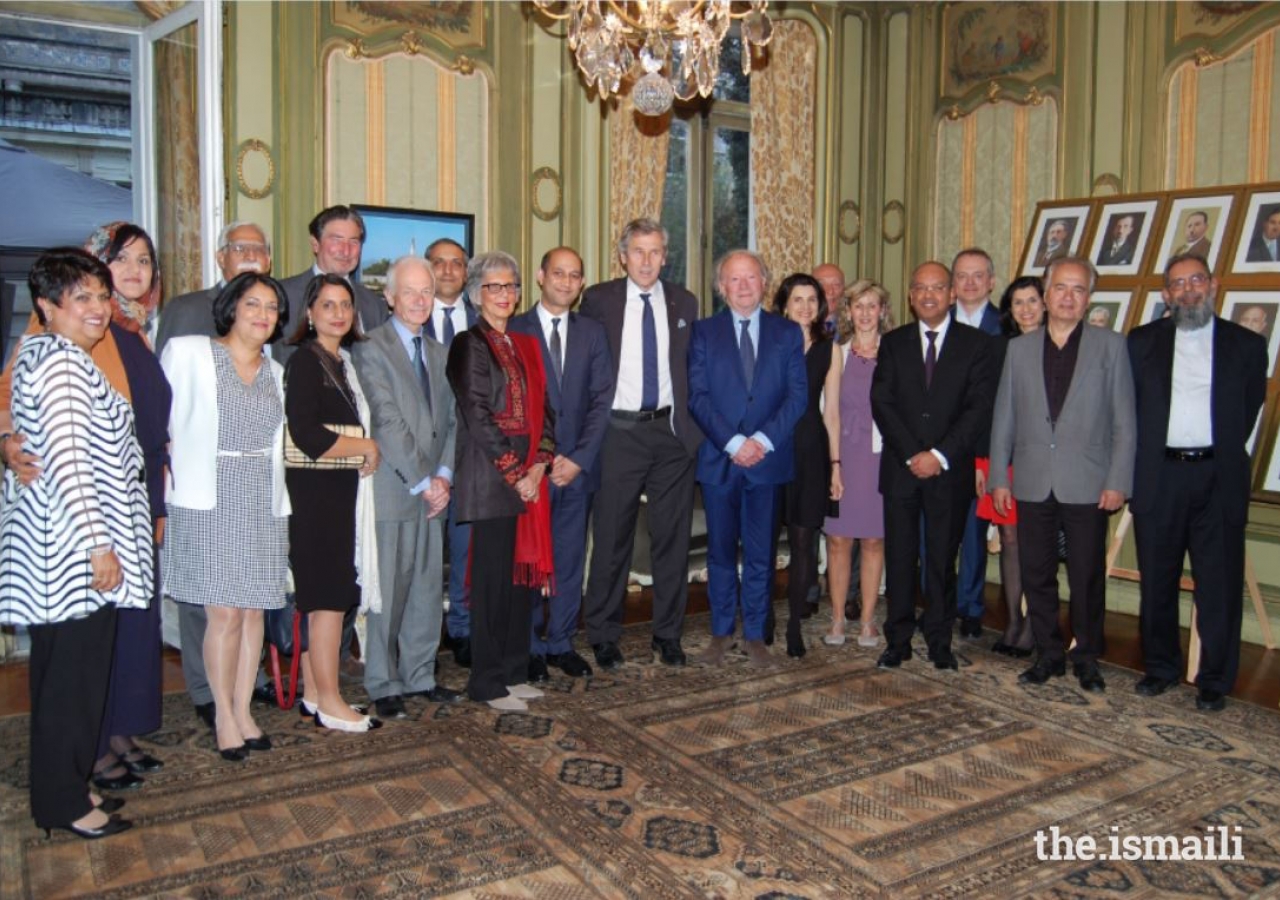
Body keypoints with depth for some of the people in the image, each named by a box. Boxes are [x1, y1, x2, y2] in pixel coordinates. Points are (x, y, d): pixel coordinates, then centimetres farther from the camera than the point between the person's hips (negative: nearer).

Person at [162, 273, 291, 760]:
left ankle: (243, 710, 20)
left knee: (254, 610, 7)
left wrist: (282, 507, 12)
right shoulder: (188, 353, -2)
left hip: (263, 503, 5)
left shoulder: (275, 371, 14)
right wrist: (165, 485, -5)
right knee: (225, 611, -4)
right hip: (210, 501, -4)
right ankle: (224, 716, 12)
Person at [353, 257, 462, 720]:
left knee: (428, 588, 11)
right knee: (386, 591, 2)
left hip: (432, 490, 6)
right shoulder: (371, 350, -7)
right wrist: (421, 482, -14)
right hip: (390, 491, -6)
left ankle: (420, 676, 24)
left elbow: (450, 421, 11)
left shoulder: (438, 353, 15)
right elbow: (387, 422, -13)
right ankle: (383, 685, 15)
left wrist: (444, 476, -2)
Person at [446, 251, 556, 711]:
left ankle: (514, 672, 21)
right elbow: (476, 415, -11)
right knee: (493, 576, -3)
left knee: (524, 573, 9)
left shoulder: (525, 345, 17)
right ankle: (487, 682, 8)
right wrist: (514, 472, -11)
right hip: (490, 478, -7)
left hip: (530, 477, 7)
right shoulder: (469, 344, -4)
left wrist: (540, 463, -2)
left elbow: (541, 409, 13)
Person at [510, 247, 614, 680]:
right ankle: (530, 648, 17)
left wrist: (579, 458, -7)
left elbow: (602, 399, 3)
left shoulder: (593, 333, 9)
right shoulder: (514, 331, 0)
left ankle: (561, 643, 21)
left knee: (570, 560, 9)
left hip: (577, 465, 3)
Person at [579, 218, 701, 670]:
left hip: (671, 432, 3)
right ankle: (603, 637, 19)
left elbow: (693, 368, 13)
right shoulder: (598, 300, 0)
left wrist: (691, 421, 4)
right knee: (612, 539, 5)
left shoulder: (684, 303, 8)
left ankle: (668, 634, 23)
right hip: (619, 433, -2)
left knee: (672, 538, 9)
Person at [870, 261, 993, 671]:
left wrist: (939, 455, -14)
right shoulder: (893, 343, 8)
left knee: (942, 559, 6)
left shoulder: (976, 344, 4)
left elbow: (979, 407, -4)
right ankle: (898, 640, 14)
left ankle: (940, 642, 17)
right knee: (899, 557, 5)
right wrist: (912, 455, -11)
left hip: (950, 471, -1)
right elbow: (881, 403, 0)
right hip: (900, 468, 1)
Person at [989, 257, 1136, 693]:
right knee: (1037, 575, 8)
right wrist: (999, 478, 4)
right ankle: (1048, 654, 23)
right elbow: (1003, 419, 9)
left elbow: (1124, 422, 0)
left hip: (1087, 487, -2)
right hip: (1034, 485, 2)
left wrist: (1118, 482, -7)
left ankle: (1086, 659, 21)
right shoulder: (1019, 348, 9)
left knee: (1088, 578, 5)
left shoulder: (1111, 346, 3)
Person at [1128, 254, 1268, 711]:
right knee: (1157, 582, 9)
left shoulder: (1246, 345, 7)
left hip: (1218, 480, -1)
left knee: (1219, 586, 2)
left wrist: (1220, 455, 5)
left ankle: (1214, 681, 15)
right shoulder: (1142, 342, 8)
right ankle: (1160, 667, 24)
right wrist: (1136, 467, 3)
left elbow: (1250, 410, 10)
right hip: (1158, 477, 1)